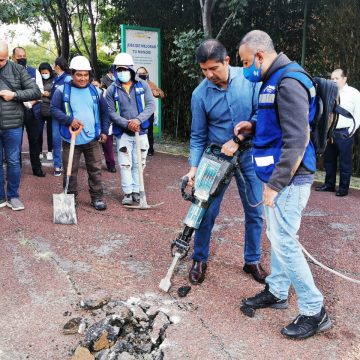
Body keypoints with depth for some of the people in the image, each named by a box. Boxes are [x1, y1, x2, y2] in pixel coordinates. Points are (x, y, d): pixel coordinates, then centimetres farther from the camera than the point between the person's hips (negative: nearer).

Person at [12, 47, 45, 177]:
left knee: (34, 140, 8)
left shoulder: (34, 71, 7)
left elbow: (40, 91, 3)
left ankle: (36, 167, 18)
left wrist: (30, 103, -10)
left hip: (32, 111, 2)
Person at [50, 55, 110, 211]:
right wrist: (69, 120, -20)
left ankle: (97, 198, 17)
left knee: (95, 169, 6)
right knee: (70, 171, 5)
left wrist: (104, 131, 9)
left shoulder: (96, 91, 6)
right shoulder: (62, 90, -3)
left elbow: (104, 112, 14)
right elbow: (54, 109, -7)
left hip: (92, 139, 2)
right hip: (71, 139, -2)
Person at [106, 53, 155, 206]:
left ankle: (136, 190, 21)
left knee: (139, 163, 8)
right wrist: (127, 124, -19)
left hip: (141, 131, 1)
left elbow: (151, 105, -7)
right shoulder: (112, 90, -2)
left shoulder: (142, 85, 0)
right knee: (125, 164, 1)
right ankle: (127, 193, 12)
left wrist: (138, 120, -22)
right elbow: (111, 112, -6)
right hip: (123, 133, -1)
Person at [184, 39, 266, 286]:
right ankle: (199, 260, 21)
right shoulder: (200, 94, -11)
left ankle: (252, 261, 26)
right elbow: (198, 136, -5)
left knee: (255, 211, 8)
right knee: (207, 211, 1)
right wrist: (194, 167, -14)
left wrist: (237, 140, -18)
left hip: (248, 155, 1)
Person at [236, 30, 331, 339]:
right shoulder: (275, 79, 13)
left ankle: (315, 311, 10)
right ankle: (277, 292, 34)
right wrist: (254, 126, 9)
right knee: (277, 236, 18)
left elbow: (297, 141, -24)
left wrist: (274, 184, -21)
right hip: (279, 175, 10)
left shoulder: (288, 83, -19)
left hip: (289, 178, -10)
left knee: (284, 241, -4)